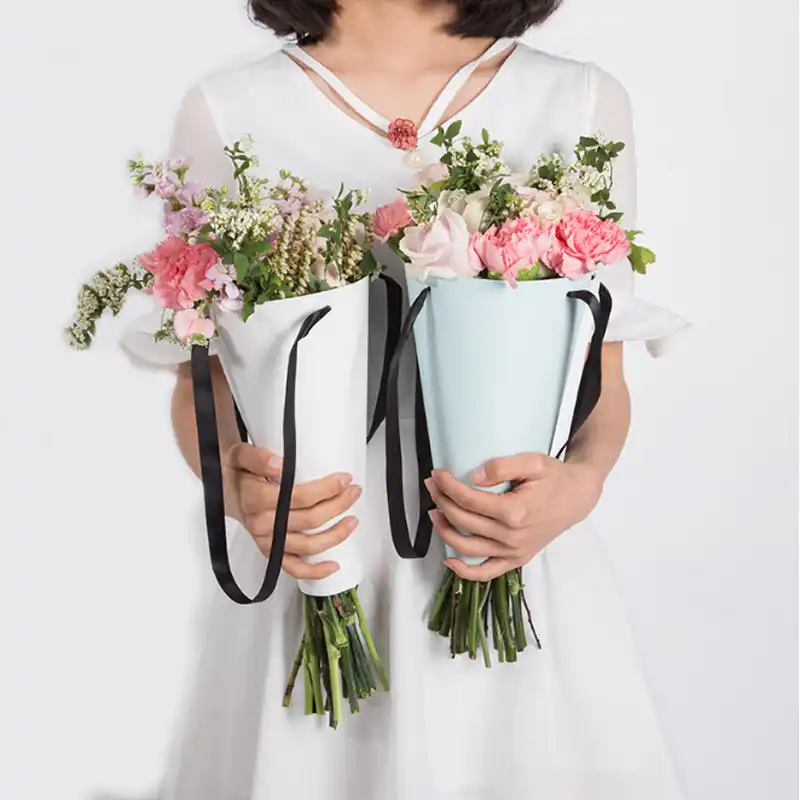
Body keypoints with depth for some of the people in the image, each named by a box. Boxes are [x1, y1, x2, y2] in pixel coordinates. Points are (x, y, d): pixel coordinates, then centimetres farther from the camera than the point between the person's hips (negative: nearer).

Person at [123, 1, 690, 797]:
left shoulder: (584, 103, 1)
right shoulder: (227, 112, -3)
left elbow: (601, 379, 5)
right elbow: (201, 383, 2)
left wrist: (583, 480, -14)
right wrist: (236, 482, -17)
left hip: (523, 576, 2)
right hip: (310, 585, 0)